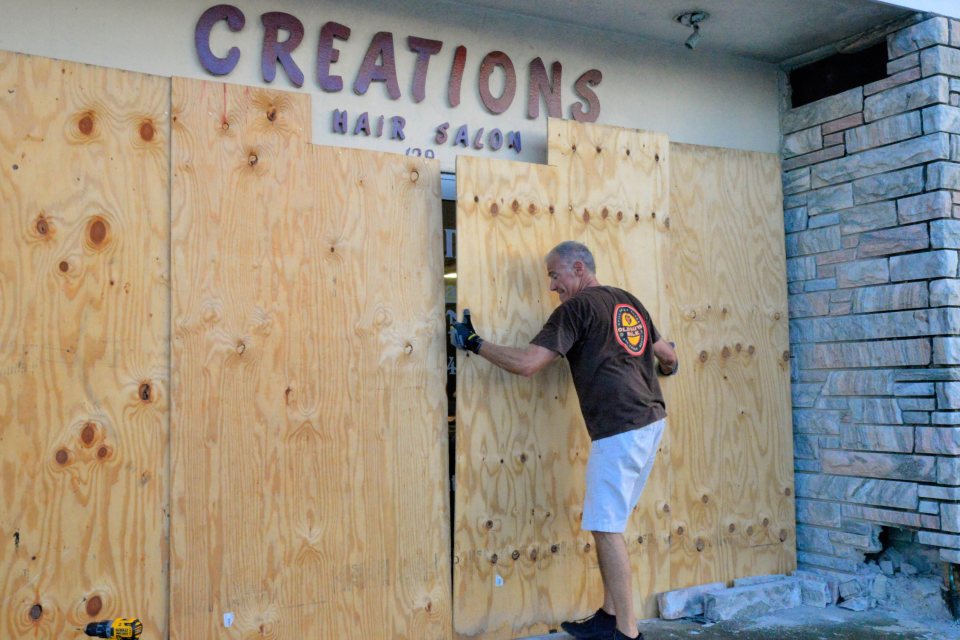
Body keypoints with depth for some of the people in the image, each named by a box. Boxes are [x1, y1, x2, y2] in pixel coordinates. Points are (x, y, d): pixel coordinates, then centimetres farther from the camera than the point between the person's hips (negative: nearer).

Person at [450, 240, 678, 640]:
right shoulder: (629, 302, 17)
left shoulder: (576, 308, -6)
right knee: (607, 524, 15)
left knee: (606, 528, -4)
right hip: (651, 420, 9)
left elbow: (526, 363, -12)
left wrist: (473, 343, -1)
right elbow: (669, 356, 25)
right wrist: (665, 367, 48)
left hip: (619, 429, -9)